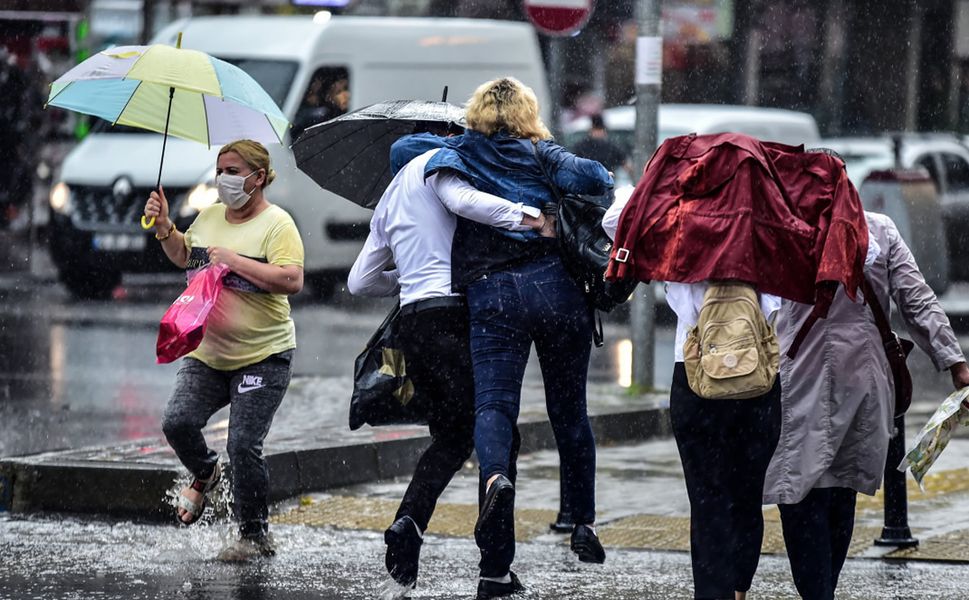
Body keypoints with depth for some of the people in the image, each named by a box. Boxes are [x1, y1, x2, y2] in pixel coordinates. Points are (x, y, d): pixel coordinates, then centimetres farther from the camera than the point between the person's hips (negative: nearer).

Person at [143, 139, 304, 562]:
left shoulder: (277, 225, -10)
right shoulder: (209, 217, 11)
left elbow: (292, 280, -23)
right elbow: (184, 256, 28)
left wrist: (235, 260, -23)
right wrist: (164, 227, 9)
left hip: (263, 356, -6)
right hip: (207, 352, 6)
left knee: (243, 445, -9)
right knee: (177, 423, -10)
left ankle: (255, 535, 6)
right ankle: (204, 474, 22)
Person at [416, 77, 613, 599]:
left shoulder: (455, 155, 14)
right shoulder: (541, 154, 9)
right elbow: (594, 178, -5)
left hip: (489, 294, 0)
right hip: (553, 284, 0)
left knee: (493, 405, -5)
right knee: (568, 408, 11)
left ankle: (495, 475, -37)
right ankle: (583, 524, 13)